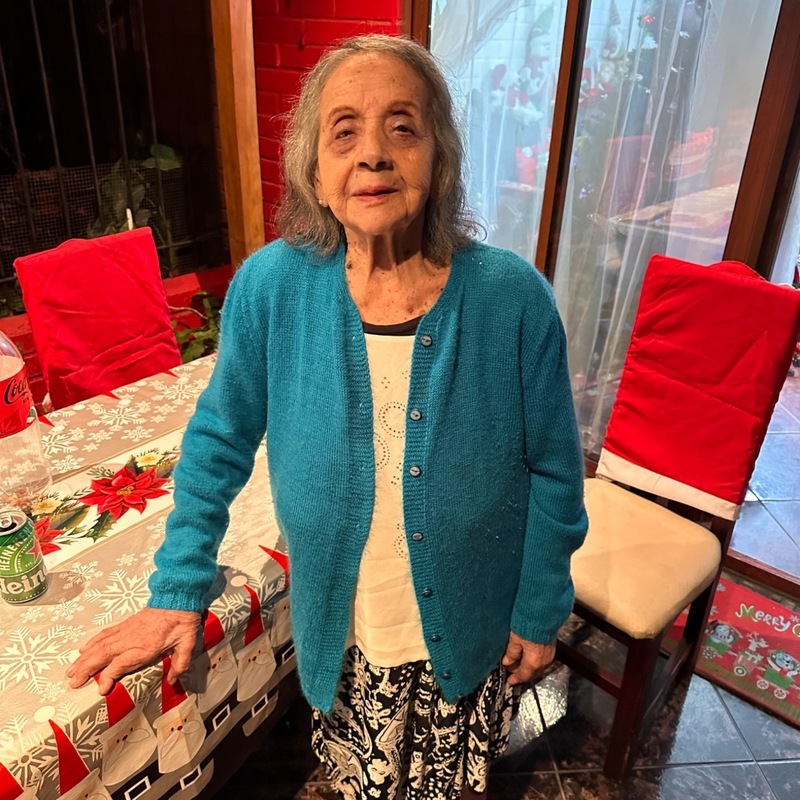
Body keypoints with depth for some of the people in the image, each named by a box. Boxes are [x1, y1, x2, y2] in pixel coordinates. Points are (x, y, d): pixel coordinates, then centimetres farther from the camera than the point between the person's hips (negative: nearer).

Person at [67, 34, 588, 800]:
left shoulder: (512, 298, -21)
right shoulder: (269, 286, -18)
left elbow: (553, 472, -10)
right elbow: (218, 443, -6)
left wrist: (540, 613, -4)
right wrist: (177, 592, -3)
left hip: (470, 629, 0)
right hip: (339, 629, 1)